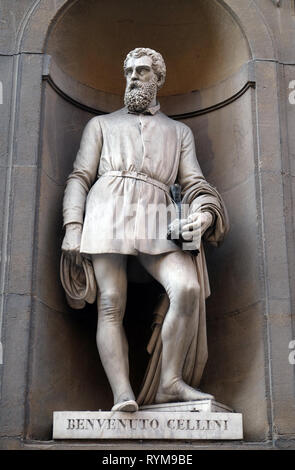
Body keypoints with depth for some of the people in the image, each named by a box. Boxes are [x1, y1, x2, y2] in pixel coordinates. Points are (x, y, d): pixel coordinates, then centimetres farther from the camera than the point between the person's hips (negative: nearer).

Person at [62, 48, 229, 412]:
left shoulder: (179, 131, 30)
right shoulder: (101, 124, 27)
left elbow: (194, 183, 19)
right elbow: (80, 177, 16)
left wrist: (204, 214, -5)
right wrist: (73, 226, 0)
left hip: (156, 221, 1)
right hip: (108, 211, 0)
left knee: (188, 289, -23)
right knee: (111, 304, -14)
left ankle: (170, 383, -13)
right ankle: (122, 393, -18)